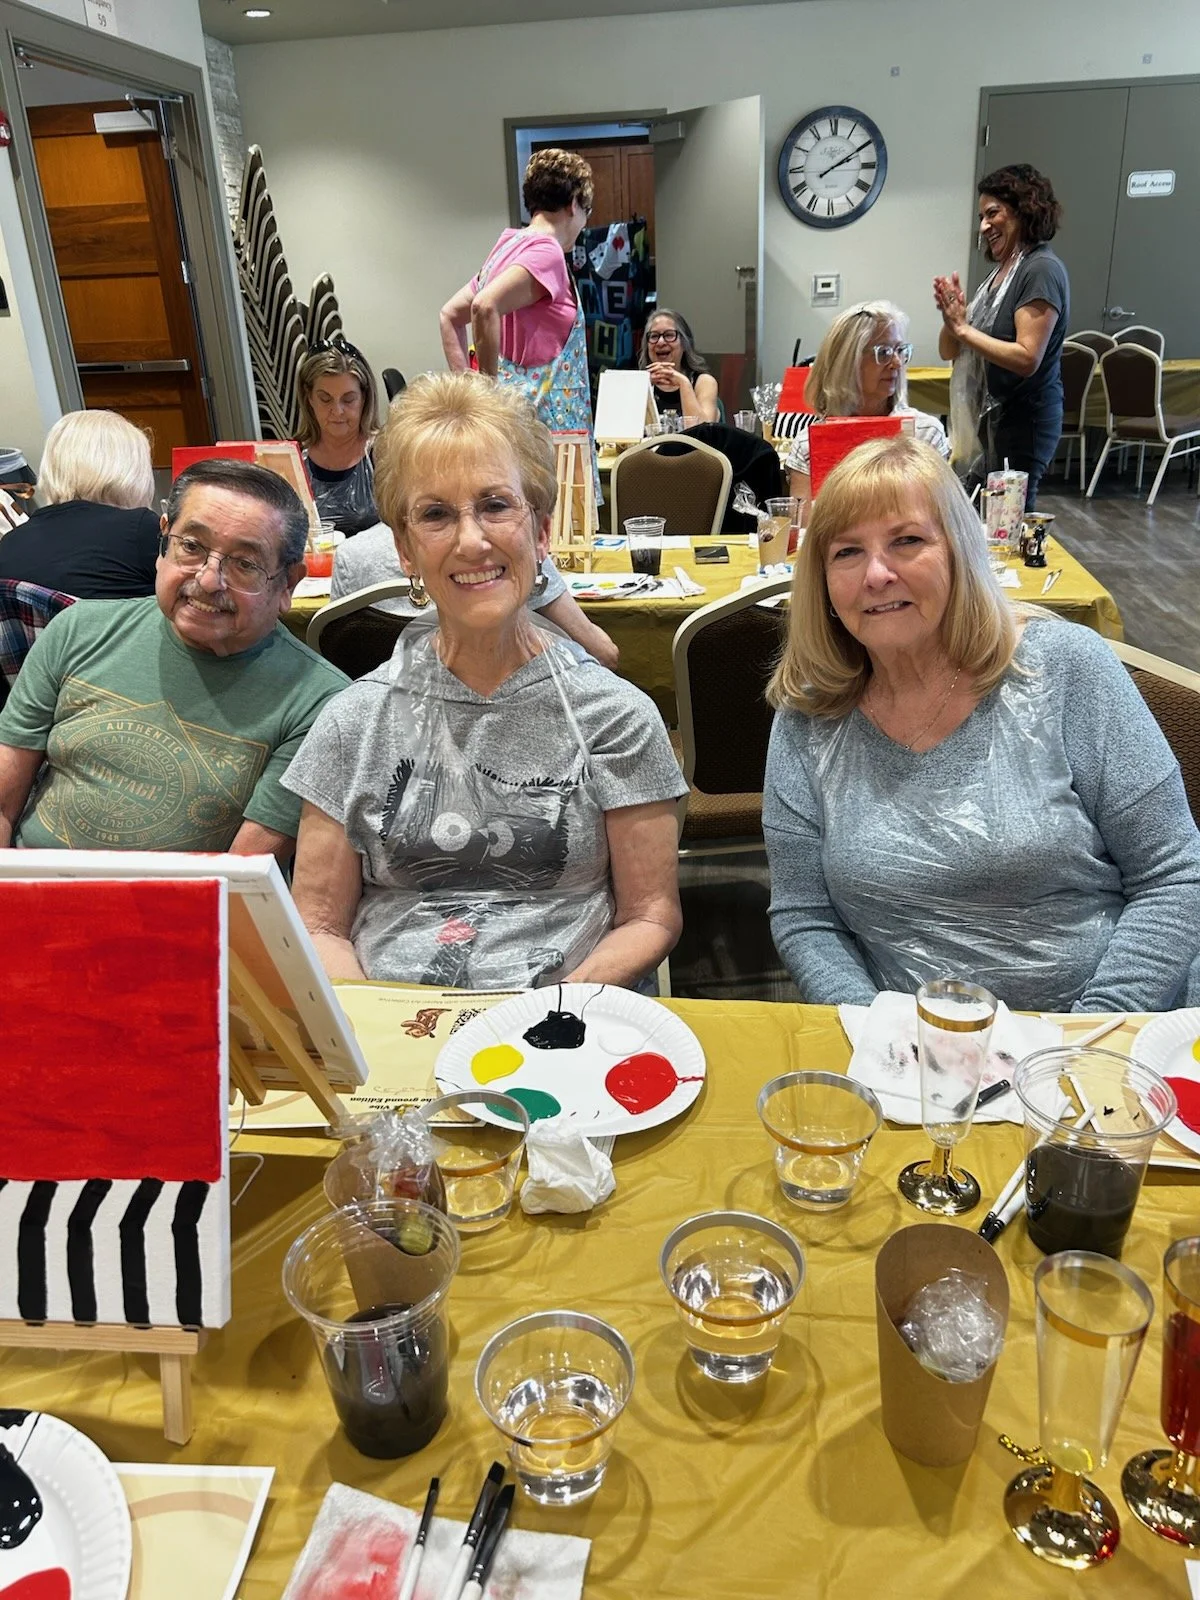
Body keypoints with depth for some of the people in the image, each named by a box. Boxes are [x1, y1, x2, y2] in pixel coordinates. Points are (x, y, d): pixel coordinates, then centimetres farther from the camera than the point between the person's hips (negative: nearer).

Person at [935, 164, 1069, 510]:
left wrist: (963, 327, -17)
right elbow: (949, 351, 13)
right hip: (987, 418, 8)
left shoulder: (1041, 270, -13)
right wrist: (952, 318, -8)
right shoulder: (999, 271, 13)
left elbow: (1027, 358, -23)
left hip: (1023, 420, -8)